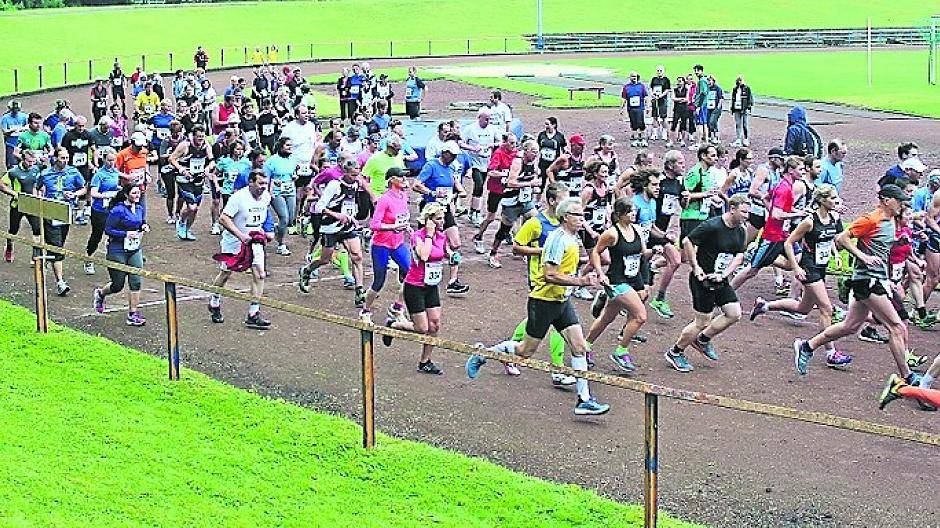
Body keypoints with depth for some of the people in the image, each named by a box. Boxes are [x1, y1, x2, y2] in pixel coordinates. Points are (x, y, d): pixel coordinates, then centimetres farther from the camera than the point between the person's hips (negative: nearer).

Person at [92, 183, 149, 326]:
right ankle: (100, 294, 40)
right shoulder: (118, 210, -17)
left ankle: (132, 315, 3)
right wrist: (126, 234, -22)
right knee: (118, 285, 6)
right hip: (117, 251, -6)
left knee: (136, 282, -5)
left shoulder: (139, 208, 5)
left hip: (135, 250, 6)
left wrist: (144, 226, 0)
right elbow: (108, 230, -15)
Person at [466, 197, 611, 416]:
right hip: (543, 300, -8)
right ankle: (482, 355, 22)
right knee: (526, 351, 1)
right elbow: (550, 275, -25)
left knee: (580, 347, -2)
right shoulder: (558, 239, -19)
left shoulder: (572, 239, 11)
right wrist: (580, 281, -25)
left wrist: (584, 279, 12)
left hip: (562, 300, 8)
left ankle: (584, 400, 0)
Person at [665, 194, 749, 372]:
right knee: (702, 322, -3)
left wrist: (724, 274, -12)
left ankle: (703, 339, 21)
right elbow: (687, 242, -18)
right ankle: (675, 352, 15)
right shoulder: (712, 226, -20)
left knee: (734, 314, 2)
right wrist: (696, 268, -18)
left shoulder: (740, 231, 5)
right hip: (703, 279, -8)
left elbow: (739, 256, 3)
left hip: (720, 280, 8)